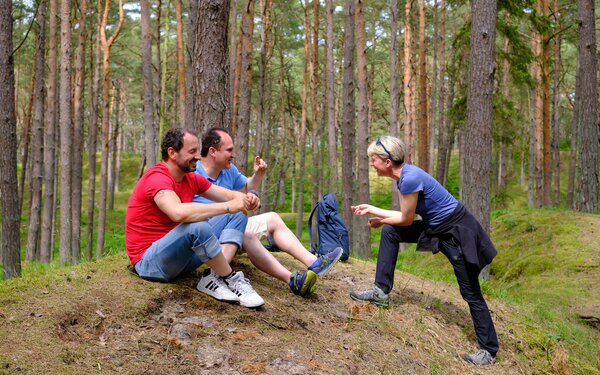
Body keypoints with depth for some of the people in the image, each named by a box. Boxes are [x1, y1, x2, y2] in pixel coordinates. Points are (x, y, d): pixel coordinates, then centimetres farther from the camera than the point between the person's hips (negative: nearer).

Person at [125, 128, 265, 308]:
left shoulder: (191, 178, 5)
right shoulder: (157, 178, -21)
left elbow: (229, 195, 6)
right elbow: (179, 212, -39)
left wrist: (246, 199, -19)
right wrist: (228, 206, -32)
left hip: (179, 256, 9)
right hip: (149, 261, -9)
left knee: (237, 216, 2)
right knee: (197, 226, -36)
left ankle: (214, 278, -17)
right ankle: (232, 279, -14)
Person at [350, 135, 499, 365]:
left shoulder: (410, 179, -27)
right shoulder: (403, 175, 1)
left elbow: (406, 220, -16)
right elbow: (405, 216, 7)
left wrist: (379, 220, 1)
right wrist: (371, 210, 9)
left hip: (458, 232, -9)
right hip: (437, 229, 9)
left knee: (470, 293, 0)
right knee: (389, 231, 1)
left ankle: (489, 351, 13)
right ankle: (382, 291, 4)